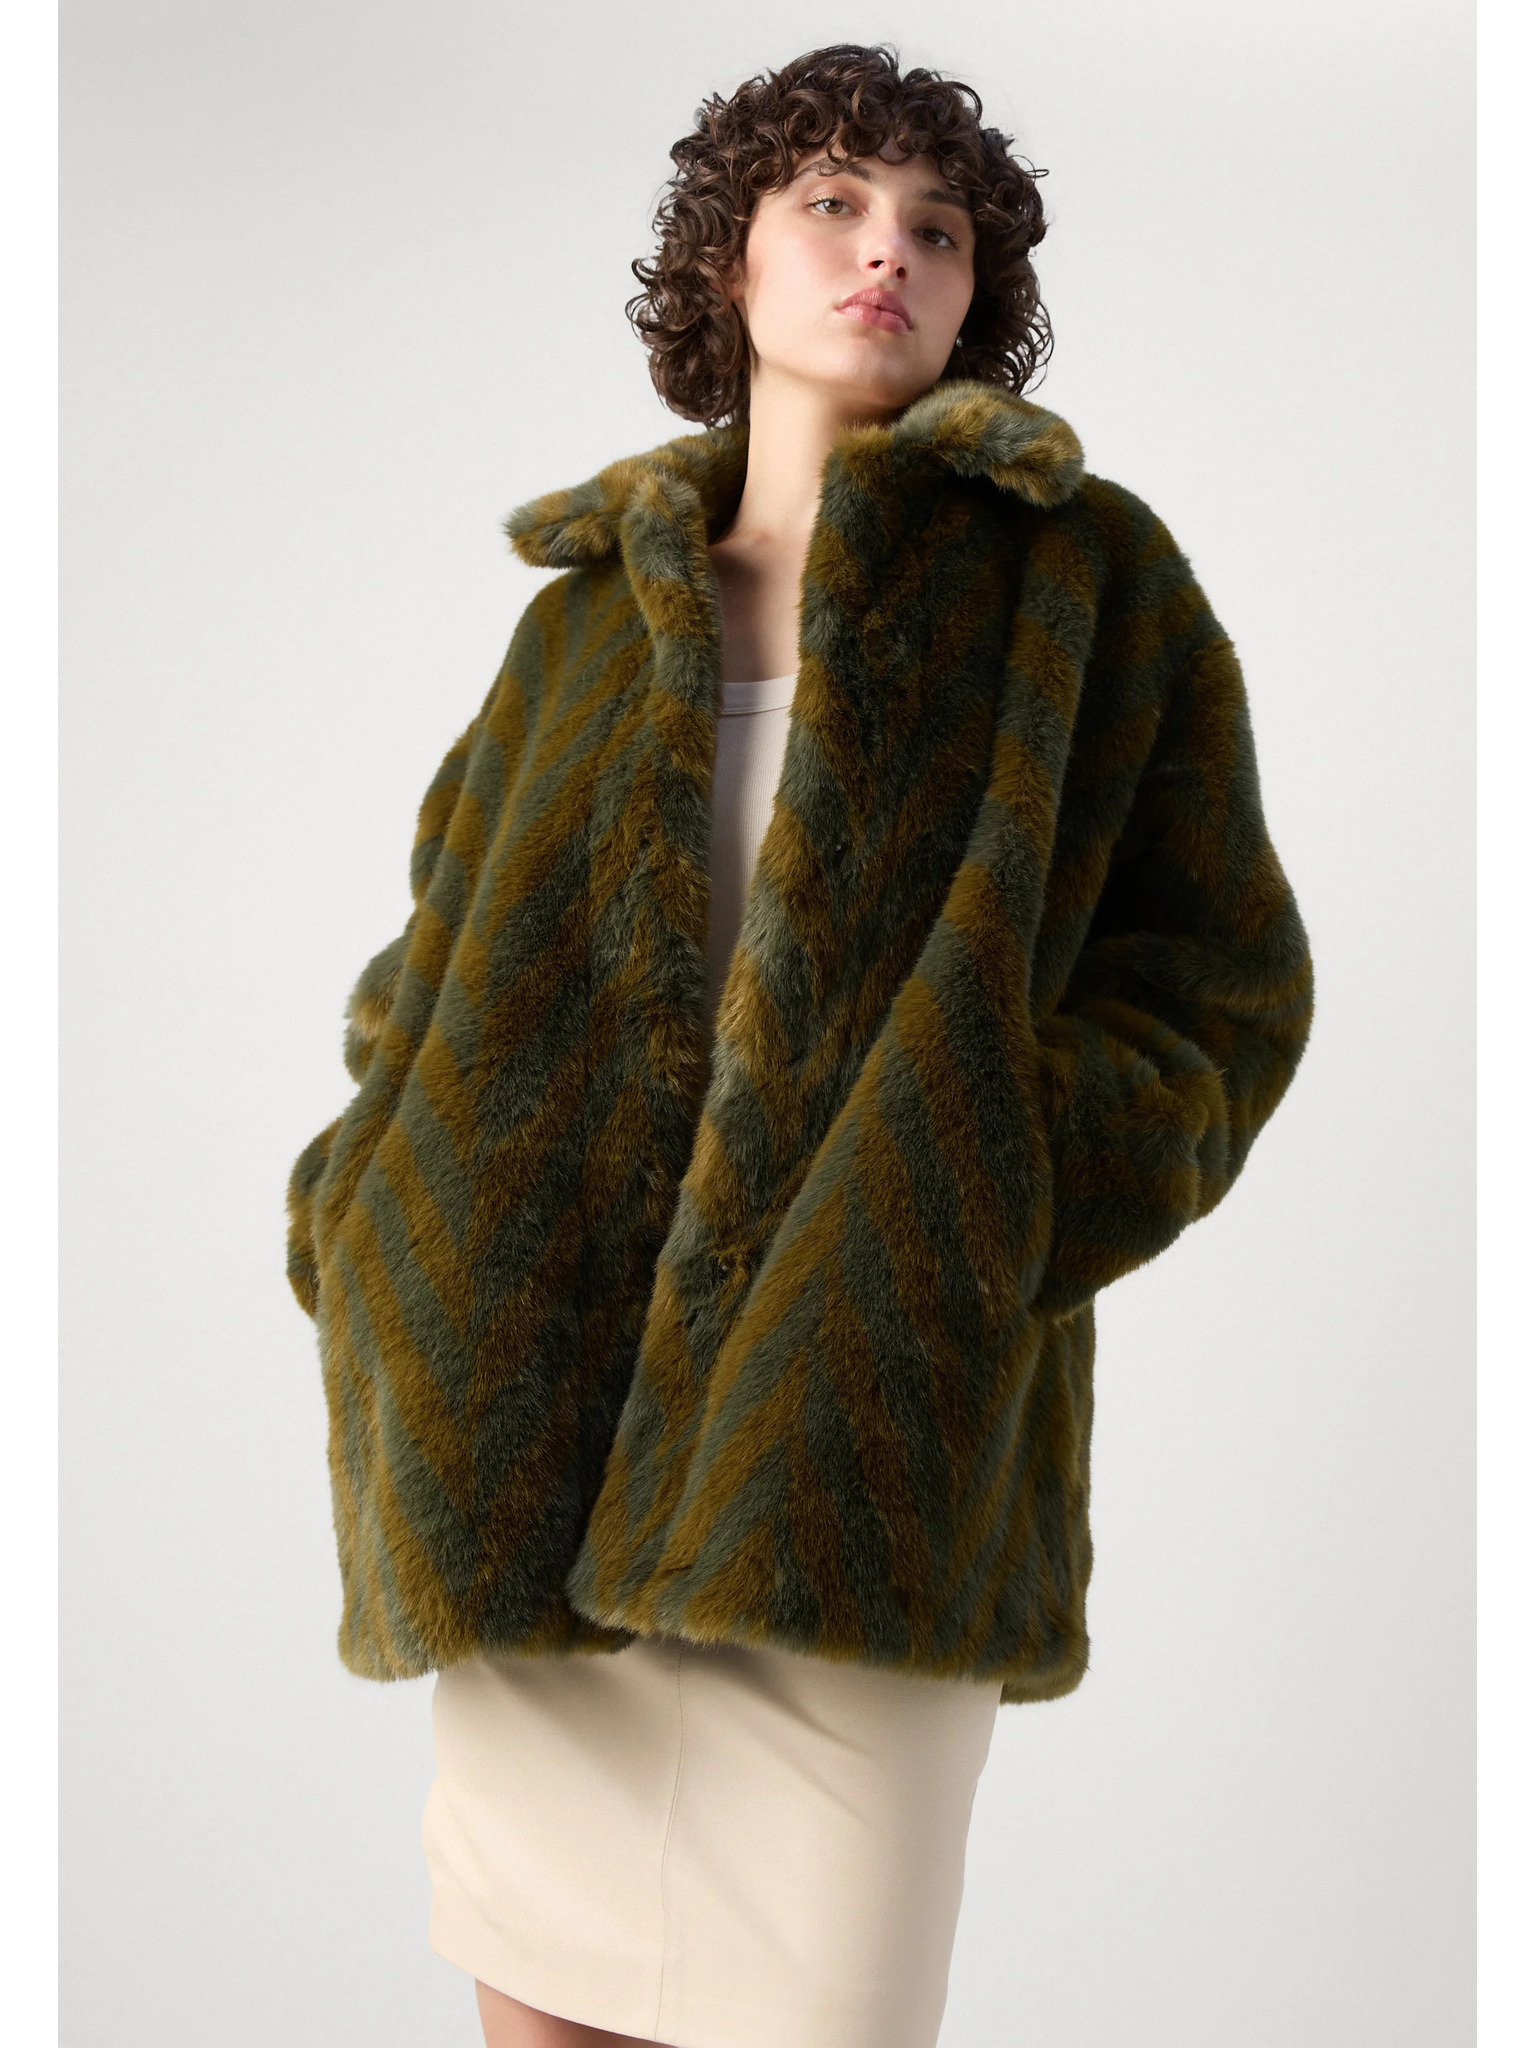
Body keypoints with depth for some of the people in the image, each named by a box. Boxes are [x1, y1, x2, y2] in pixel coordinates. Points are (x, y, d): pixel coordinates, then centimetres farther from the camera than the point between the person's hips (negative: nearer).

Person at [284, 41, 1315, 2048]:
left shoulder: (1087, 577, 3)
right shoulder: (594, 617, 13)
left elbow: (1220, 978, 0)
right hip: (533, 1443, 4)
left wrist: (969, 1214, -15)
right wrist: (382, 1232, 0)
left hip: (859, 1447, -3)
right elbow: (451, 965, 17)